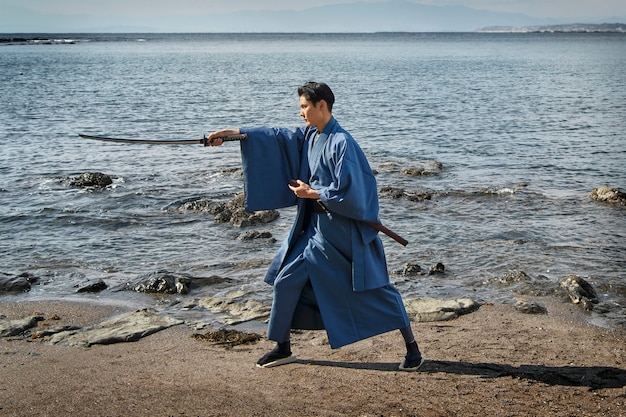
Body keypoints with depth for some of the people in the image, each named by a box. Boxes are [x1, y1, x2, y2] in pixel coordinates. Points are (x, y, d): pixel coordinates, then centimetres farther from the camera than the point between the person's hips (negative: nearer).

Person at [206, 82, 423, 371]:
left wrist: (310, 193, -14)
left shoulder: (341, 143, -19)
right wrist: (233, 133, 11)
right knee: (286, 280, 10)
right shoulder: (309, 136, 6)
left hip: (344, 230, -8)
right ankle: (282, 348, 24)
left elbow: (347, 190, -24)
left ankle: (411, 346, 10)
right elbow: (277, 137, 14)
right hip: (315, 227, 8)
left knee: (374, 286, -2)